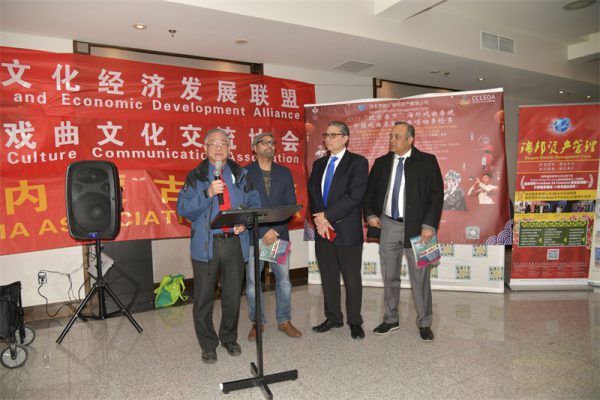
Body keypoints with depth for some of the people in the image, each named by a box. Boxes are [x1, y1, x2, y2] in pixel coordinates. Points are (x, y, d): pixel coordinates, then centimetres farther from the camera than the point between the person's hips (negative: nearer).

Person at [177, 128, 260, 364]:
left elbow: (255, 203, 8)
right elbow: (183, 209, -5)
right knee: (204, 298, 6)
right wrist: (208, 193, -17)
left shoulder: (240, 175, 10)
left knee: (233, 296, 12)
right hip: (206, 245, -1)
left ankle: (229, 338, 33)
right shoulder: (196, 176, 4)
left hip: (235, 243, 2)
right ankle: (208, 345, 24)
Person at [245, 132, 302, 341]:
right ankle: (257, 322, 21)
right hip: (253, 235, -2)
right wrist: (264, 231, -13)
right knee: (252, 282, 5)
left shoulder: (284, 173, 10)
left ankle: (284, 320, 23)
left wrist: (275, 230, -8)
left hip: (280, 234, 3)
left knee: (284, 279, 7)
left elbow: (291, 204, 5)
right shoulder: (245, 173, 0)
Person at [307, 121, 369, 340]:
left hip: (347, 230, -5)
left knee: (352, 278, 6)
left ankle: (355, 321, 20)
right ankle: (333, 317, 28)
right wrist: (320, 220, -11)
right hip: (322, 230, 5)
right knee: (328, 277, 13)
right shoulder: (319, 164, 14)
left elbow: (355, 196, -15)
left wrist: (328, 216, -16)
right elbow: (312, 192, 5)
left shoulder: (358, 162, -4)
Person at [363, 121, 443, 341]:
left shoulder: (427, 161, -1)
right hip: (388, 226, 4)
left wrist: (429, 225, -13)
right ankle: (390, 319, 27)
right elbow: (370, 191, 15)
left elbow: (436, 194, -5)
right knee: (389, 276, 12)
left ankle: (424, 323, 20)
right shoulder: (381, 162, 8)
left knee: (420, 277, 4)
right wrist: (370, 214, -1)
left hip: (416, 227, -3)